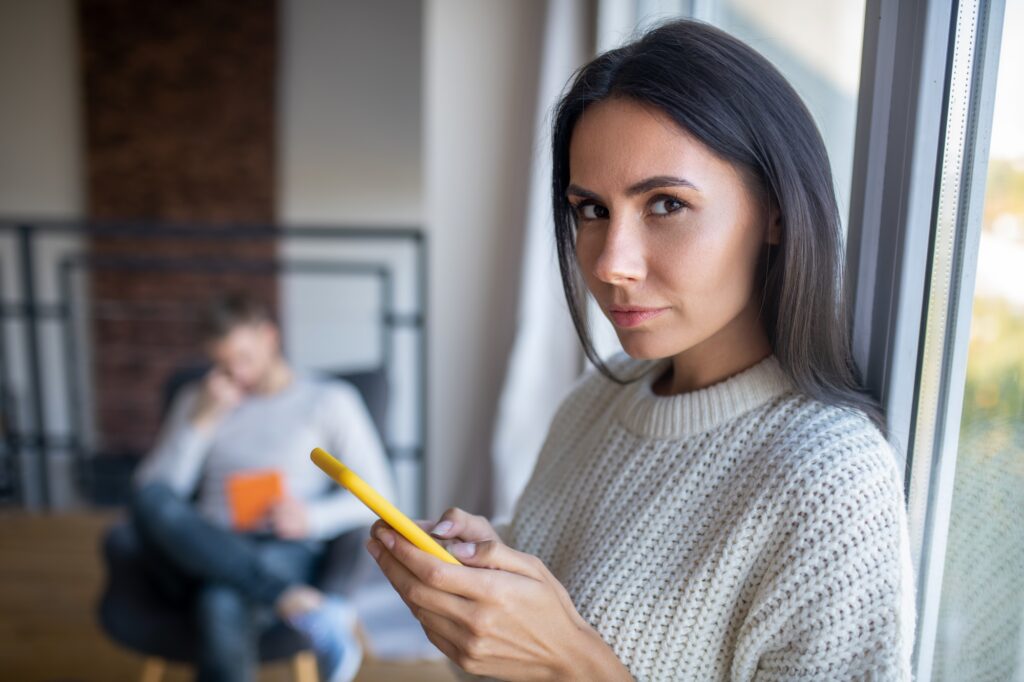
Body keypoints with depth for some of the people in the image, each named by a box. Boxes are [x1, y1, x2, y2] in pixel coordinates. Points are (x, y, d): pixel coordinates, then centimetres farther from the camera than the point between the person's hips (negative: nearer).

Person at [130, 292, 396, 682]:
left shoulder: (330, 400, 10)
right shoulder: (197, 401, 20)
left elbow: (378, 496, 4)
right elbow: (152, 491, 7)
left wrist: (313, 518, -14)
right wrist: (202, 421, -3)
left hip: (282, 552, -3)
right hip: (202, 555, 4)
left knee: (222, 603, -39)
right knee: (151, 499, -32)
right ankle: (300, 604, -41)